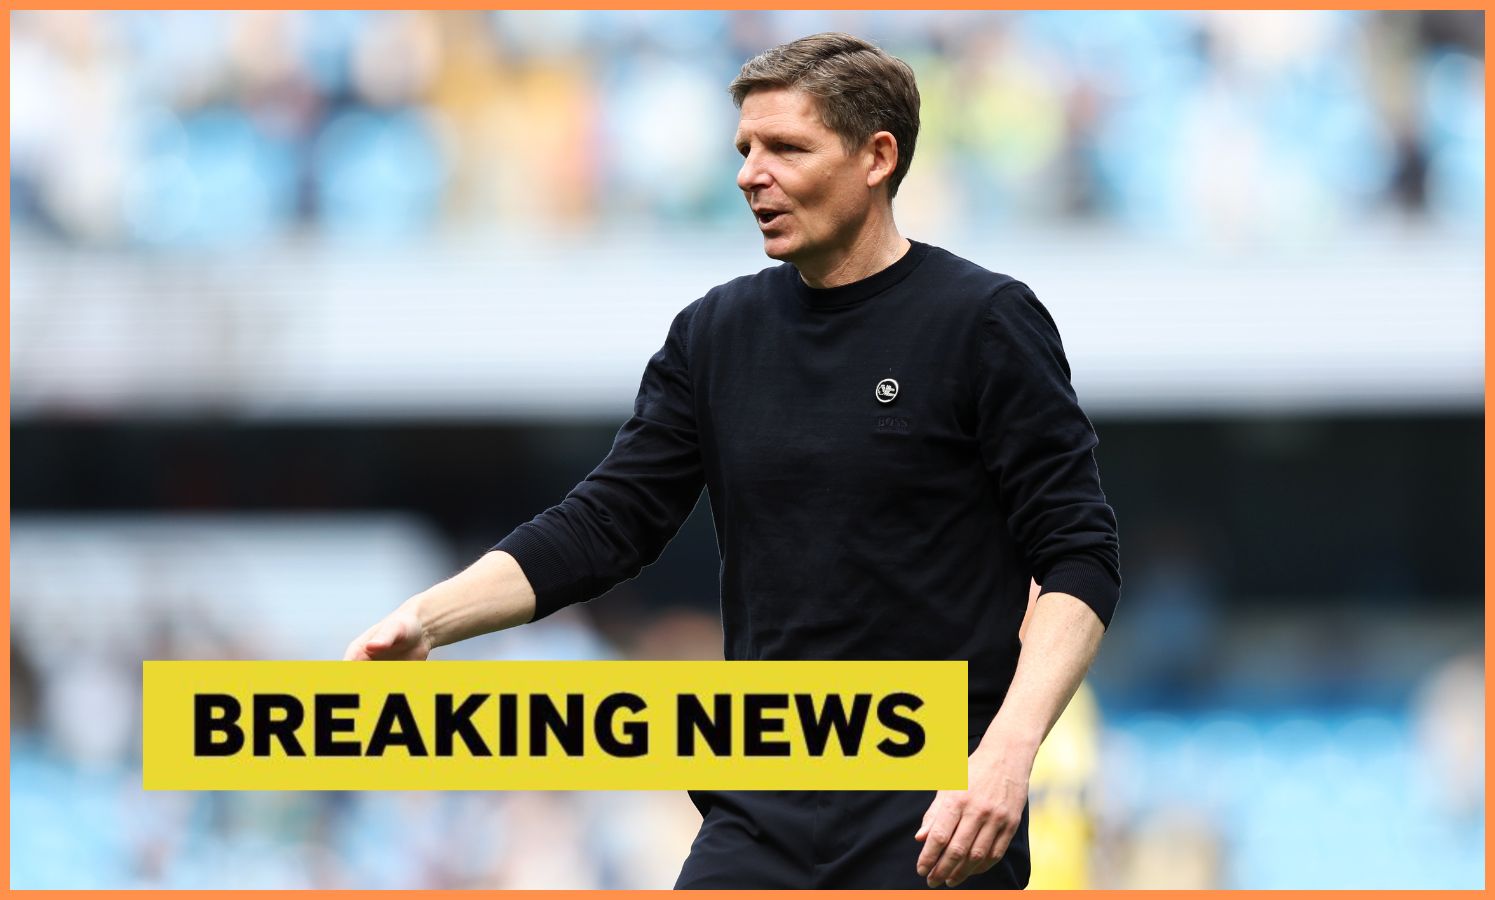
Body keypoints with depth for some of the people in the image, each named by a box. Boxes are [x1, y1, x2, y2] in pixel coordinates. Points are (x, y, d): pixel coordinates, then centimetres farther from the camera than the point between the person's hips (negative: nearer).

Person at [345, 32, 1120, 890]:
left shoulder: (984, 325, -7)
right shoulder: (718, 335, 10)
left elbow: (1079, 559, -10)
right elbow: (606, 525, 9)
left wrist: (1009, 749, -24)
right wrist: (426, 617, -6)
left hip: (935, 827, -5)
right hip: (761, 819, 5)